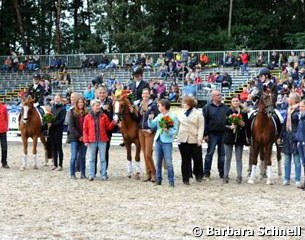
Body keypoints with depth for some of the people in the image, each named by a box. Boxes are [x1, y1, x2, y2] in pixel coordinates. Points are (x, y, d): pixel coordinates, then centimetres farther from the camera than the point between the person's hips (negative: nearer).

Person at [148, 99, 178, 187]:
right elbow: (152, 125, 12)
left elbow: (175, 130, -10)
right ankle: (158, 179, 20)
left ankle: (171, 181, -1)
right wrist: (150, 119, -5)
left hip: (167, 141, -6)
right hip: (158, 140, 6)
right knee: (158, 162, 12)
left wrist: (168, 130, -26)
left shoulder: (172, 117, -7)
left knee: (168, 162, -7)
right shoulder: (159, 116, 12)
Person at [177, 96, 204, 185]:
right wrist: (177, 137, 6)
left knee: (197, 158, 2)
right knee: (185, 160, 4)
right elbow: (178, 125, 15)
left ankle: (198, 175, 25)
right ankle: (186, 178, 9)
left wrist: (199, 138, -13)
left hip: (194, 140, -3)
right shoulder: (181, 114, 11)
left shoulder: (198, 114, -1)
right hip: (183, 140, 3)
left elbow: (201, 127, -4)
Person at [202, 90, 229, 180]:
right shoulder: (207, 107, -2)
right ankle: (206, 173, 5)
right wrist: (205, 134, -11)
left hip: (223, 134, 4)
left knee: (222, 154, 8)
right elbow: (204, 121, -5)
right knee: (209, 153, 0)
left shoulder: (225, 107, 10)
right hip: (212, 134, -4)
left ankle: (222, 173, 15)